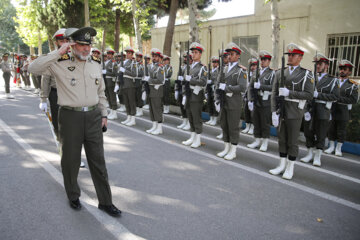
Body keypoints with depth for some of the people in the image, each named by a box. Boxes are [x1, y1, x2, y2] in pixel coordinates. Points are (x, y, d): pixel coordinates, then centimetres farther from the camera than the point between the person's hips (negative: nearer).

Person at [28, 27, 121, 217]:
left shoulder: (96, 65, 9)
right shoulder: (60, 64, -4)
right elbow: (34, 68, -17)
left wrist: (103, 114, 12)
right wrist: (57, 53, -18)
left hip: (93, 117, 3)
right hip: (70, 117, -3)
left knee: (98, 161, 7)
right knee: (70, 160, 12)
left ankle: (105, 201, 18)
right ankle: (73, 196, 35)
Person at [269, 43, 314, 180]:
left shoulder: (306, 75, -1)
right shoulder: (280, 73, 9)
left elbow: (309, 95, -10)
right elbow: (274, 93, 3)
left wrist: (289, 93, -19)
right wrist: (274, 112, -6)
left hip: (294, 113, -3)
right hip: (280, 112, 4)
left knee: (292, 142, 5)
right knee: (281, 140, 12)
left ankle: (290, 168, 19)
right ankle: (282, 165, 26)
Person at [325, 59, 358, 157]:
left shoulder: (352, 85, -1)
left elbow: (354, 100, -10)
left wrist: (339, 99, -17)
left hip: (343, 112, -3)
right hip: (332, 110, 3)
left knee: (341, 130, 4)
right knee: (331, 129, 7)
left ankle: (338, 148, 16)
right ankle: (331, 147, 20)